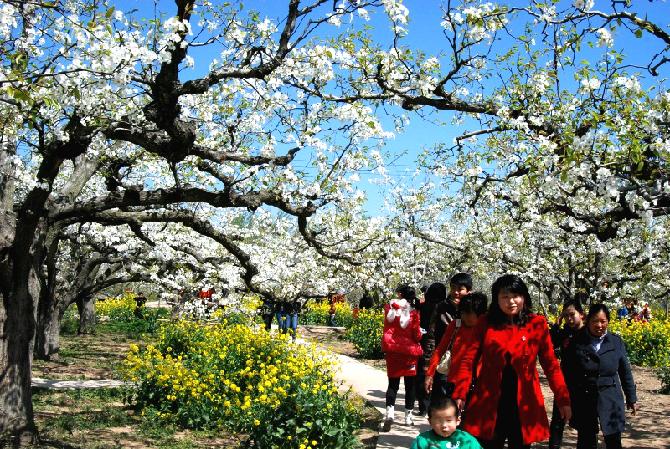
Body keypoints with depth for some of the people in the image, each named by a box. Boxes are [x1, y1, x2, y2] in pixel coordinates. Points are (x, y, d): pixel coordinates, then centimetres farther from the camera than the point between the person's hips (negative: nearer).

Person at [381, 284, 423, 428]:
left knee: (393, 384, 8)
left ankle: (389, 411, -12)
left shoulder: (389, 309, -4)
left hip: (392, 351, 2)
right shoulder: (413, 313, -12)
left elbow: (387, 330, 6)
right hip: (409, 351, -2)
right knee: (410, 384, 11)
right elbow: (416, 335, -4)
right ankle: (408, 416, 16)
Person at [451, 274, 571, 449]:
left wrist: (563, 399, -7)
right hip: (489, 404, 0)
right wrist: (460, 395, -13)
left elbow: (550, 364, 1)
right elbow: (468, 360, -2)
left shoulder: (537, 324, -1)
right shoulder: (485, 323, 1)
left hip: (524, 406, 0)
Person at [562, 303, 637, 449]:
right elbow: (567, 374, 0)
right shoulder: (576, 343, -4)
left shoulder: (616, 342, 1)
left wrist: (631, 398, 11)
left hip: (610, 401, 1)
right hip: (583, 401, -1)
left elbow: (625, 372, 8)